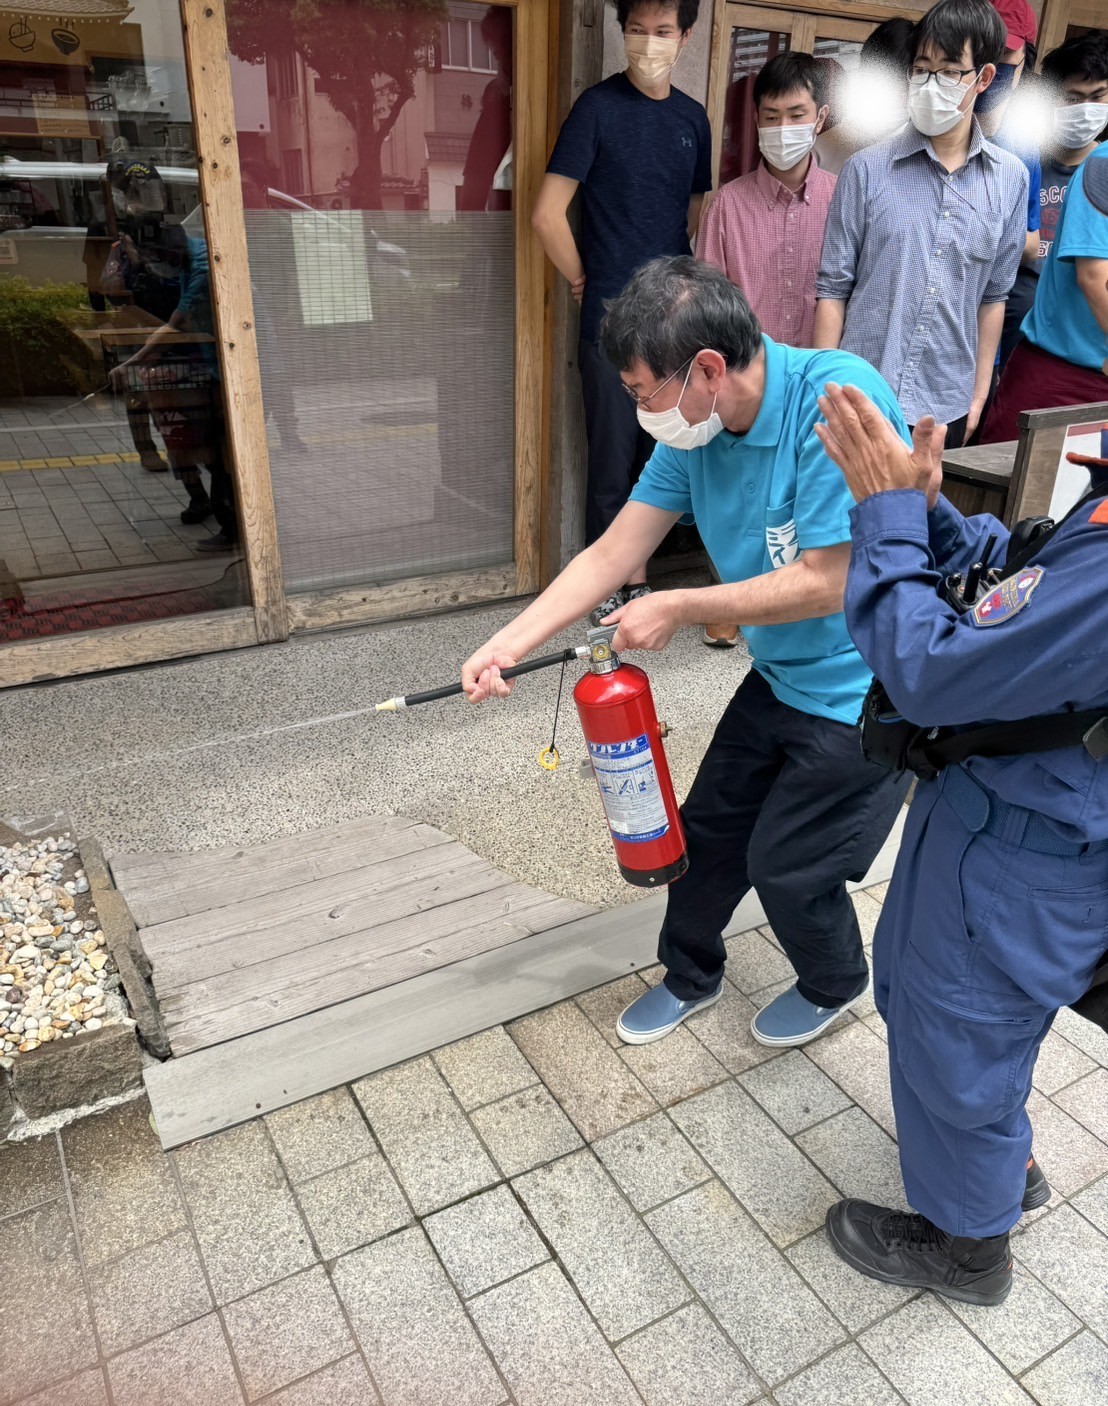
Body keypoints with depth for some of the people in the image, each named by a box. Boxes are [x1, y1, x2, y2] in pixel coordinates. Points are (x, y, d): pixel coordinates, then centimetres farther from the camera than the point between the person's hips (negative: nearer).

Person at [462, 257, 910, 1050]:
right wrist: (506, 646, -13)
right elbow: (611, 555, -4)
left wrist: (677, 611, -20)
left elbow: (826, 584, -28)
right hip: (780, 676, 7)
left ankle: (836, 986, 38)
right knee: (710, 828, 15)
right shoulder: (694, 429, -6)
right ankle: (691, 977, 41)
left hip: (865, 686, -7)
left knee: (787, 863, 5)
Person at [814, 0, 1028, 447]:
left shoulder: (1010, 179, 3)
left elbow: (993, 295, 9)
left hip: (946, 406, 3)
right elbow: (833, 288, -2)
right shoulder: (867, 169, -4)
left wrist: (978, 396, 9)